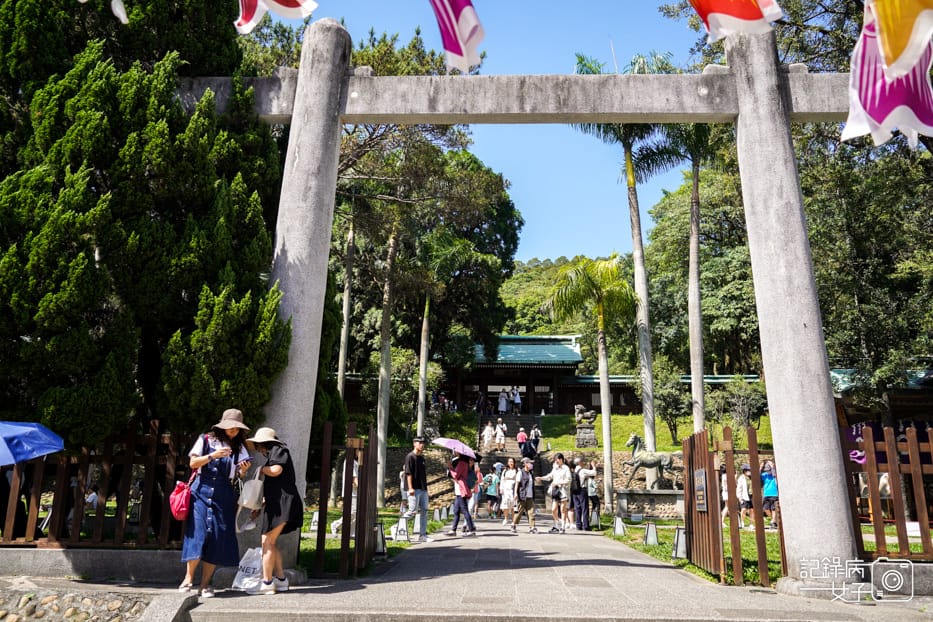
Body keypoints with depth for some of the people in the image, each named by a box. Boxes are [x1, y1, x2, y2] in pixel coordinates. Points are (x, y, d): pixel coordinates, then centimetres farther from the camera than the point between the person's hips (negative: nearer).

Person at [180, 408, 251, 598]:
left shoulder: (238, 447, 10)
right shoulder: (206, 440, 4)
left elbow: (241, 475, 7)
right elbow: (193, 463, -3)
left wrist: (244, 470, -16)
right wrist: (212, 455, -16)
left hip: (224, 495, 2)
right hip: (202, 490, -2)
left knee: (218, 538, -1)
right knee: (198, 533, -9)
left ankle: (205, 584, 6)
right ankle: (188, 578, 4)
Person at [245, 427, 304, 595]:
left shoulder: (278, 450, -2)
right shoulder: (272, 455, 24)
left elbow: (276, 470, -21)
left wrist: (261, 469, -2)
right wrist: (259, 507, 23)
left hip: (283, 502, -10)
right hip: (276, 503, 10)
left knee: (267, 541, -8)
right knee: (271, 542, 12)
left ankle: (267, 583, -5)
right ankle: (281, 580, 16)